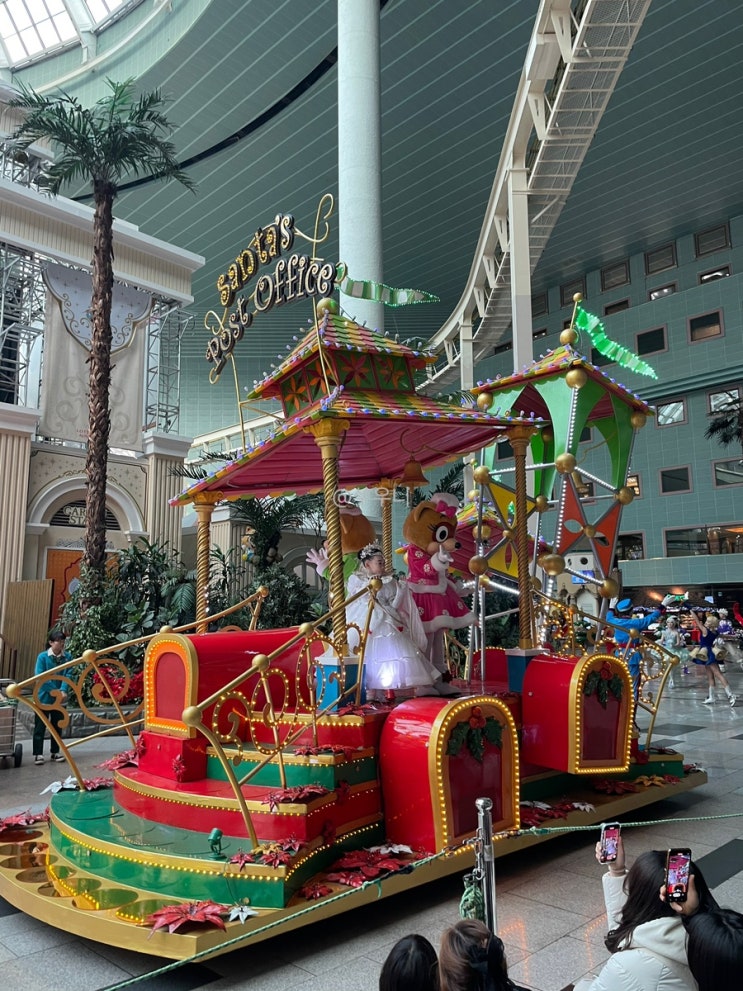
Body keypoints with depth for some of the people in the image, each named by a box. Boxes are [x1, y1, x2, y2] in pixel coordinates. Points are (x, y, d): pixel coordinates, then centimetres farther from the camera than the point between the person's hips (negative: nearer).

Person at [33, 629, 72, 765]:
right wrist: (54, 691, -20)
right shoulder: (43, 656, -11)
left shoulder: (68, 656, -3)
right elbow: (39, 677, -16)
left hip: (59, 698, 3)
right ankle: (38, 753, 12)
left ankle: (55, 752, 24)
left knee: (57, 726, 13)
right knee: (40, 726, 3)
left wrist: (63, 691, -23)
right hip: (44, 697, -3)